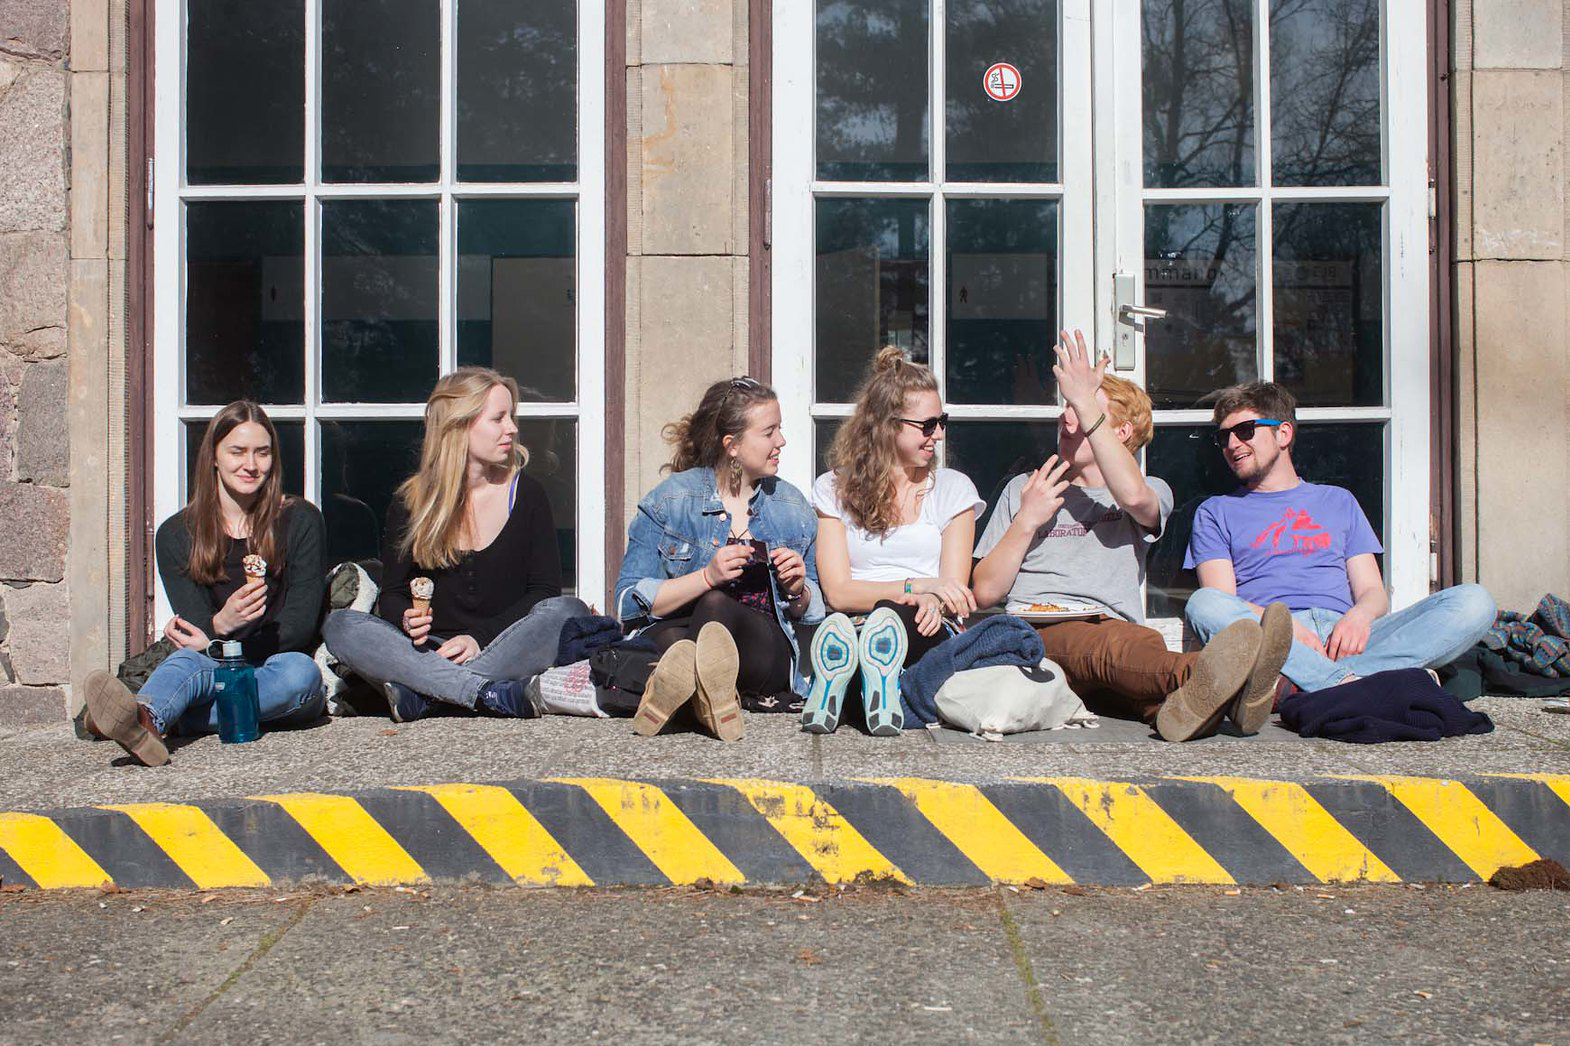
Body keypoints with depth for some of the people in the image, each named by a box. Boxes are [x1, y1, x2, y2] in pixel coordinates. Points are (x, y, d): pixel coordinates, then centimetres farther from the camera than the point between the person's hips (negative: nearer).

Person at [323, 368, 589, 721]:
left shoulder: (527, 495, 6)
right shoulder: (411, 503, 7)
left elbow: (545, 589, 0)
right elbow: (392, 594, 9)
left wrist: (481, 637, -13)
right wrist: (407, 619, -16)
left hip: (503, 651, 0)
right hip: (428, 653, 1)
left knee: (568, 612, -29)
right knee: (340, 626, -24)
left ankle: (420, 694, -34)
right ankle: (493, 693, -37)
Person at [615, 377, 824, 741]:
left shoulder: (793, 508, 13)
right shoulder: (670, 501, 3)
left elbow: (812, 614, 22)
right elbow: (629, 602, -5)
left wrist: (798, 590, -3)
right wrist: (707, 577, -17)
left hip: (766, 653, 2)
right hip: (671, 638, -2)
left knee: (716, 604, -34)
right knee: (673, 639, -40)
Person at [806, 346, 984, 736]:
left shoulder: (953, 488, 14)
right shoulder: (834, 489, 10)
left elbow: (954, 588, 5)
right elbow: (838, 592, -2)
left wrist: (934, 603, -21)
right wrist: (915, 587, -17)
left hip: (922, 632, 1)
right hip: (854, 626, 0)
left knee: (890, 616, -38)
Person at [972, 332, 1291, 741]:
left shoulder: (1152, 491, 24)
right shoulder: (1023, 488, 28)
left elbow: (1134, 496, -7)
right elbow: (986, 592, 18)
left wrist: (1086, 402, -6)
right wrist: (1027, 520, 5)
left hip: (1113, 627, 1)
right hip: (1036, 630, -1)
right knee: (1117, 645, -39)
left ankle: (1185, 704, -72)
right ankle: (1202, 680, -70)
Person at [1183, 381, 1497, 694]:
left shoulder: (1338, 501, 29)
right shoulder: (1215, 513, 21)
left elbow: (1373, 592, 19)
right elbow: (1221, 603, 5)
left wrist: (1359, 615, -7)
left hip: (1343, 640, 3)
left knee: (1474, 600, -20)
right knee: (1203, 604, -35)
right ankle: (1350, 685, -46)